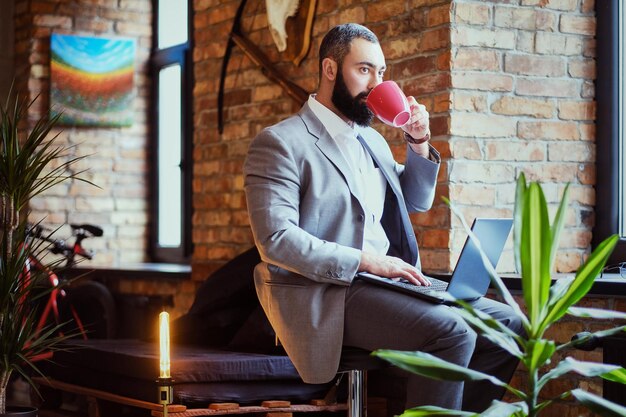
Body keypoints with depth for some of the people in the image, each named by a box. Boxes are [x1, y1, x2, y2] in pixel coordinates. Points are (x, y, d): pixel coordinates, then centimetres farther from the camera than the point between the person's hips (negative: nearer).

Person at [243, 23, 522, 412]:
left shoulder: (371, 139, 19)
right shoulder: (280, 143, -7)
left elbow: (416, 202, 28)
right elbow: (276, 240, -18)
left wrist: (420, 144, 9)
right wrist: (365, 261, -22)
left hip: (386, 282, 9)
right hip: (329, 295, -8)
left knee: (506, 323, -1)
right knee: (450, 331, -28)